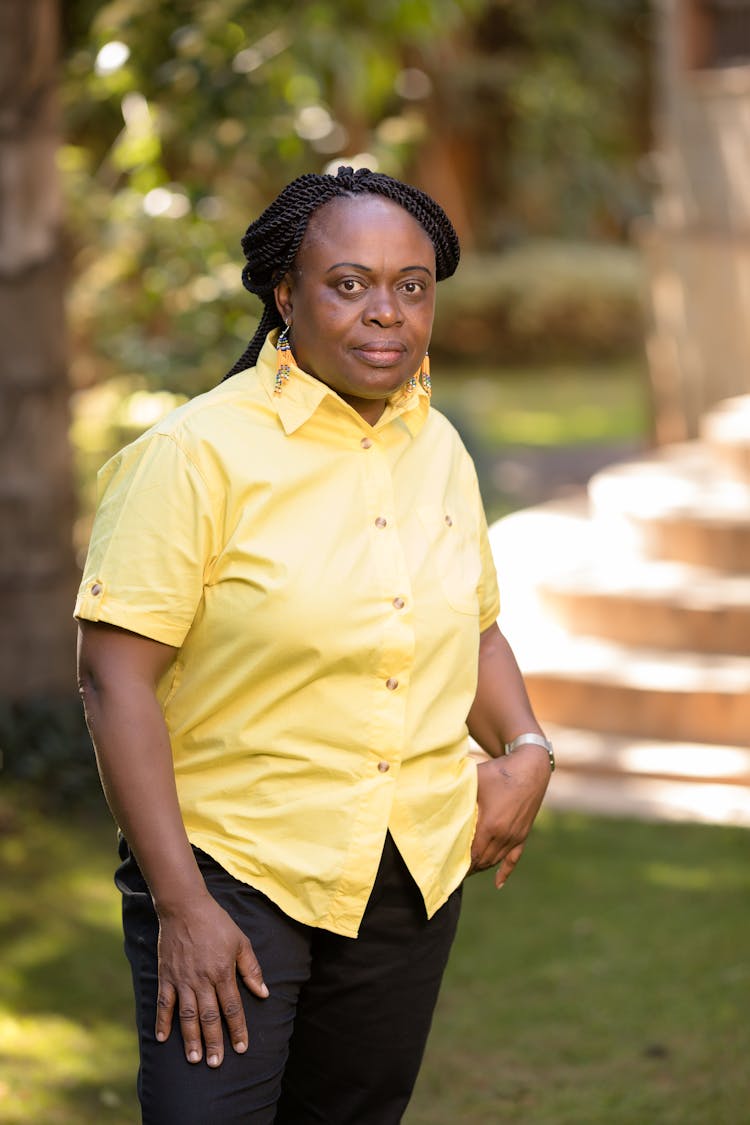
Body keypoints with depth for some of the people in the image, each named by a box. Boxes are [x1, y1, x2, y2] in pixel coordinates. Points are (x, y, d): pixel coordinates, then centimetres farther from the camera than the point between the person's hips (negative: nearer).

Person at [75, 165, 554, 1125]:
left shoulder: (440, 449, 8)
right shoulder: (201, 452, -13)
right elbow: (114, 677, -17)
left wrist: (527, 750, 2)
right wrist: (181, 904, -20)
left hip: (416, 879, 6)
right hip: (232, 869, -6)